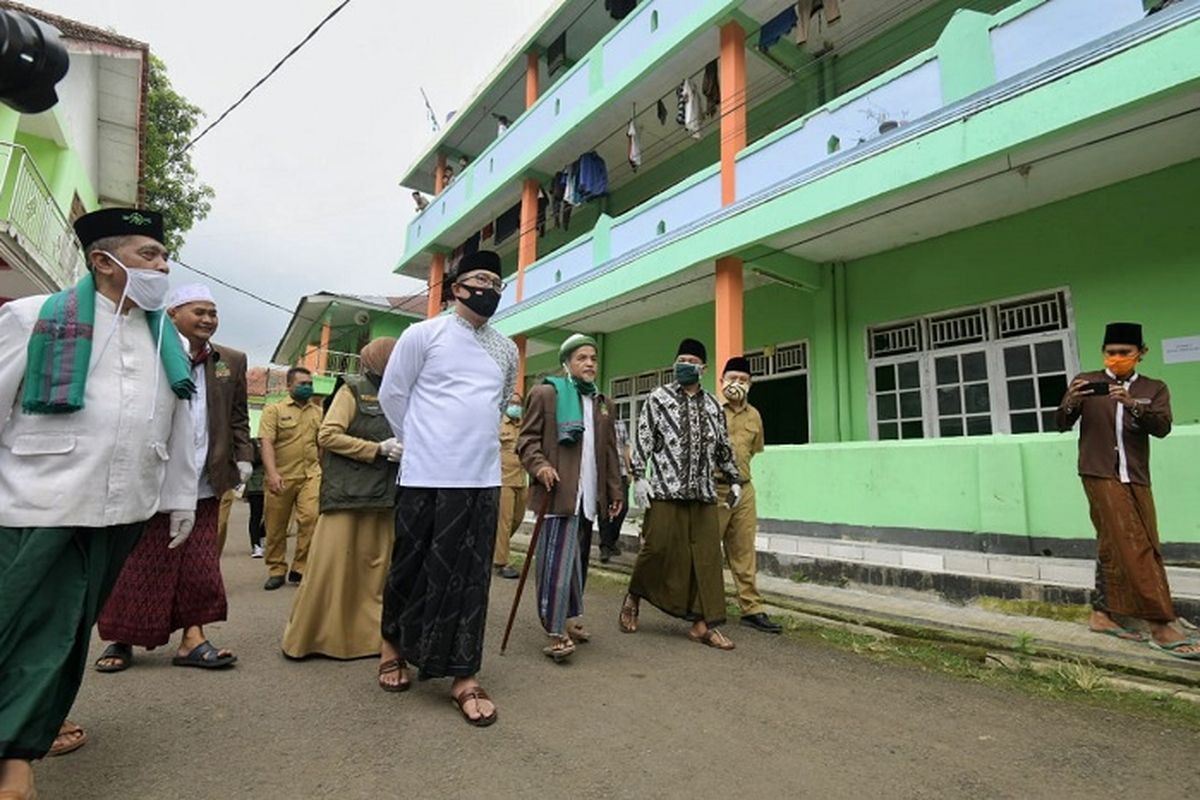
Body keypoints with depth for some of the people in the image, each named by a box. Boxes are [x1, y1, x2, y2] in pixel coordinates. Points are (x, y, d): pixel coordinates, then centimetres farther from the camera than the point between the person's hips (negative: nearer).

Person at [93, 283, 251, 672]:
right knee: (139, 564, 8)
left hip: (204, 483, 3)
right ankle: (121, 639, 25)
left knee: (200, 564, 6)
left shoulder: (232, 361, 9)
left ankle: (192, 639, 14)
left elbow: (238, 417, 12)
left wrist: (243, 458, 5)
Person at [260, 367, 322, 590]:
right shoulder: (274, 410, 3)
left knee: (311, 517, -16)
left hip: (311, 475, 1)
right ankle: (276, 570, 24)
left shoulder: (319, 412, 14)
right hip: (281, 477, -1)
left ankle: (300, 568, -3)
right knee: (276, 527, 7)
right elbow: (267, 443, -7)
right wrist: (272, 473, -19)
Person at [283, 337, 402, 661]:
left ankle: (368, 634, 18)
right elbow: (327, 436, -10)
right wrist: (379, 449, -14)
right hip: (347, 492, -5)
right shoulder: (353, 390, -2)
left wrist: (403, 450, -3)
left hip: (381, 495, 5)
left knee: (376, 568, 7)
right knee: (331, 565, -1)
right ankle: (306, 636, 14)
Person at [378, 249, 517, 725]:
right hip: (427, 476, -3)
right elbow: (391, 395, 4)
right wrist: (419, 445, 9)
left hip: (483, 479, 4)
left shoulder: (507, 350, 12)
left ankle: (463, 676, 16)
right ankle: (396, 648, 34)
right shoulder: (423, 334, -1)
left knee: (471, 578, 6)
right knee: (413, 569, 9)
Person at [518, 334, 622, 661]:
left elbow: (610, 451, 19)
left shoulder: (603, 404, 18)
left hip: (589, 495, 6)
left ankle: (570, 617, 25)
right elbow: (527, 438, -2)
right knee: (558, 561, -7)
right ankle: (556, 631, 1)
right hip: (559, 491, -6)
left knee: (578, 560, 12)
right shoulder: (546, 393, 0)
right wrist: (539, 465, -19)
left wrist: (615, 491, 15)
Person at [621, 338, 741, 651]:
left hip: (703, 494, 4)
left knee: (706, 557, 3)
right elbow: (642, 439, -2)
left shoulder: (712, 405, 16)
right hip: (665, 491, -4)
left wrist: (735, 480, 16)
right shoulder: (658, 398, 4)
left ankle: (702, 623, 12)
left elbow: (723, 447, 21)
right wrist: (639, 477, -10)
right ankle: (633, 597, 24)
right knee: (658, 548, -3)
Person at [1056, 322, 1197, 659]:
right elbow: (1062, 425, -1)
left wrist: (1132, 404, -26)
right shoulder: (1086, 382, 4)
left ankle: (1102, 614, 20)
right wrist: (1071, 401, -22)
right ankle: (1159, 626, -7)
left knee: (1113, 546, 10)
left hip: (1136, 478, 4)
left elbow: (1162, 427, -7)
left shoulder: (1154, 389, 9)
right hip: (1100, 474, -3)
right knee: (1133, 547, -9)